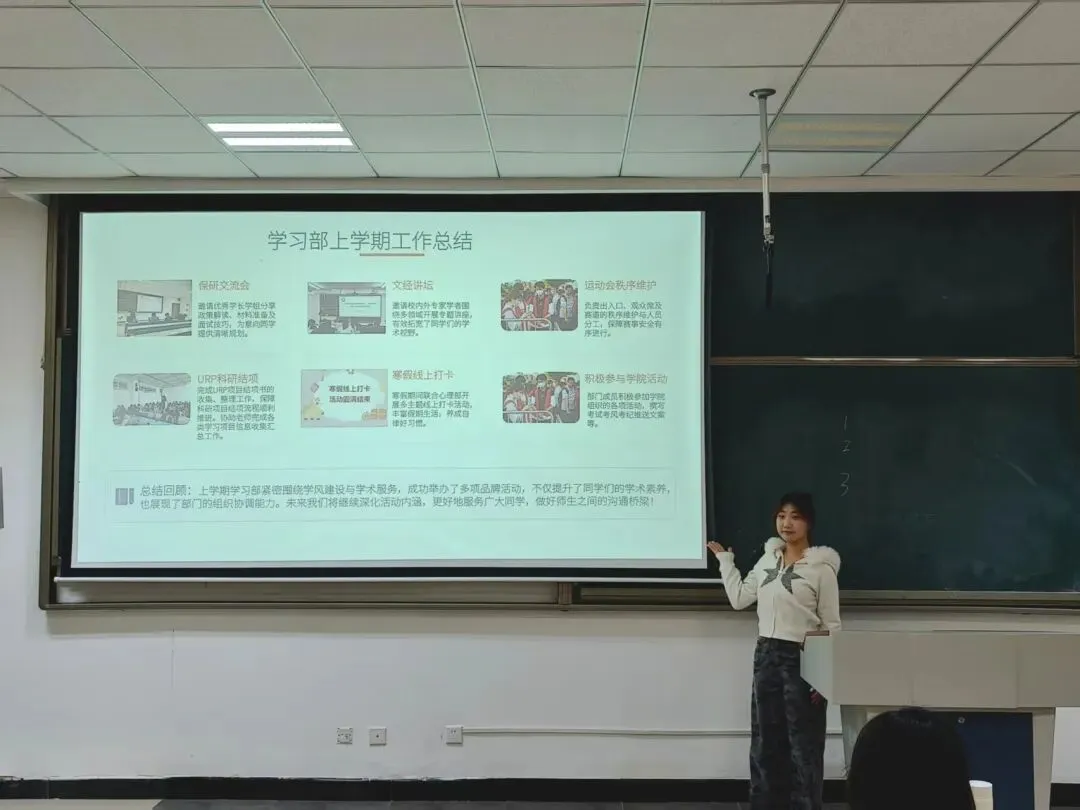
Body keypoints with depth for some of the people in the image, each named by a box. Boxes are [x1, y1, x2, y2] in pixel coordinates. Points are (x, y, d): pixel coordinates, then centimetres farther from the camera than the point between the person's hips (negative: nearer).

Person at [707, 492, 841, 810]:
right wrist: (725, 559, 14)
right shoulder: (768, 560, 10)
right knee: (764, 741, 13)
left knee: (803, 744, 3)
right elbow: (739, 598, 13)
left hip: (801, 659, -6)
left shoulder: (821, 568, -8)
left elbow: (831, 625, -7)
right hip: (766, 655, 6)